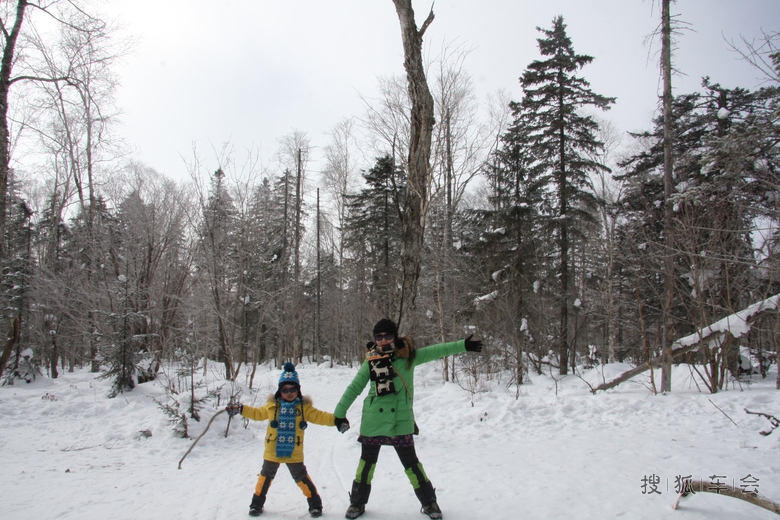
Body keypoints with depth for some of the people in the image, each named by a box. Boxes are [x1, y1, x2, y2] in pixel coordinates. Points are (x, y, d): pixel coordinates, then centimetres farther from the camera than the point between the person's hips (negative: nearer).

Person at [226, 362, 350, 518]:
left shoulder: (304, 407, -5)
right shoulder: (272, 405, -2)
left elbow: (319, 416, -8)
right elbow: (257, 413, 11)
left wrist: (336, 420, -20)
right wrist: (240, 409, 6)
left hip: (294, 453, -1)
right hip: (272, 452, 2)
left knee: (301, 477, 6)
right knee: (266, 476, 15)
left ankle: (315, 503, 19)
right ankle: (257, 503, 31)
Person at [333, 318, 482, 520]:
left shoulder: (408, 356, -4)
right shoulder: (370, 362, -3)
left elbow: (435, 351, -7)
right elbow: (354, 388, 4)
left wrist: (463, 345, -14)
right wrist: (339, 412, 7)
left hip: (401, 422, -1)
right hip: (373, 421, 1)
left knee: (411, 463, 7)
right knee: (367, 462, 13)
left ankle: (429, 502, 25)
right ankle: (357, 502, 30)